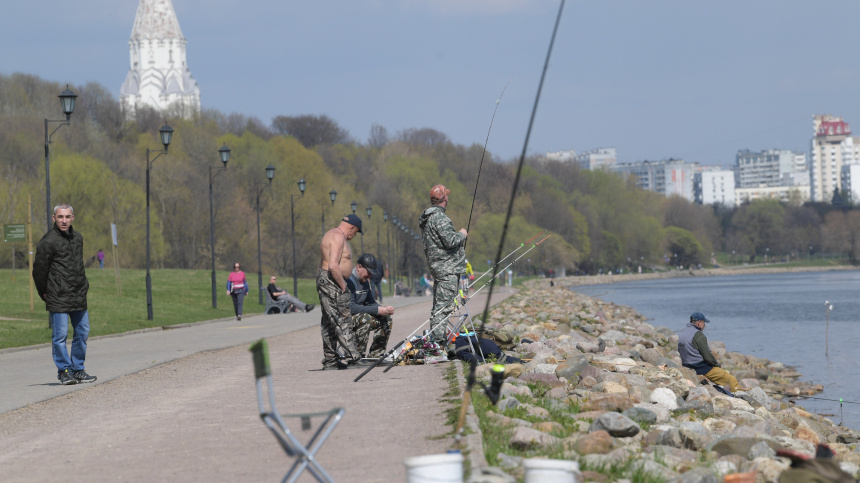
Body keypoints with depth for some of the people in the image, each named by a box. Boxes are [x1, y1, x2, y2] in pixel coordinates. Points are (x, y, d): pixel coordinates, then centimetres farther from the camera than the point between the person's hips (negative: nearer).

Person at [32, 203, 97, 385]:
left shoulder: (77, 238, 12)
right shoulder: (48, 241, -11)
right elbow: (39, 269, -7)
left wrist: (84, 286, 16)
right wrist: (44, 293, 0)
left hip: (79, 296, 7)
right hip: (58, 298, -7)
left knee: (82, 332, 10)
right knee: (60, 335, -5)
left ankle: (78, 369, 20)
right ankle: (64, 371, 4)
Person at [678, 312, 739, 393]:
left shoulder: (681, 334, 9)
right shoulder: (698, 335, -19)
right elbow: (707, 356, -20)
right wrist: (717, 364, -1)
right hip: (702, 369, -10)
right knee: (732, 380, -5)